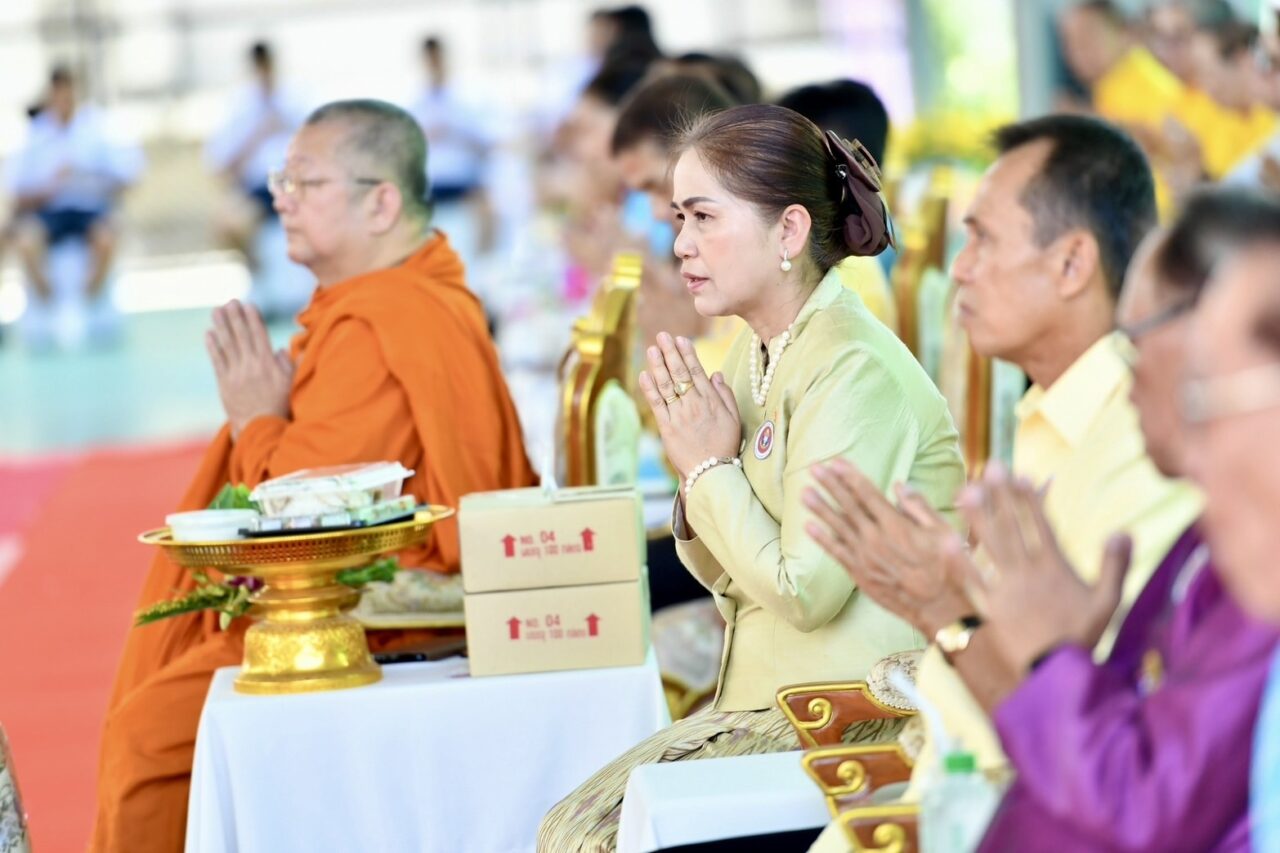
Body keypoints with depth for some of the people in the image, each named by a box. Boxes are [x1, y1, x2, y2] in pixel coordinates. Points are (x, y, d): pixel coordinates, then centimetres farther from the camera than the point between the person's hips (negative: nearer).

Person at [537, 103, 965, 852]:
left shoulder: (853, 370, -18)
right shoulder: (757, 354, 10)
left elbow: (806, 590, -22)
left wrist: (711, 470, -11)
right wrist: (698, 475, -3)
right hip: (770, 699, 9)